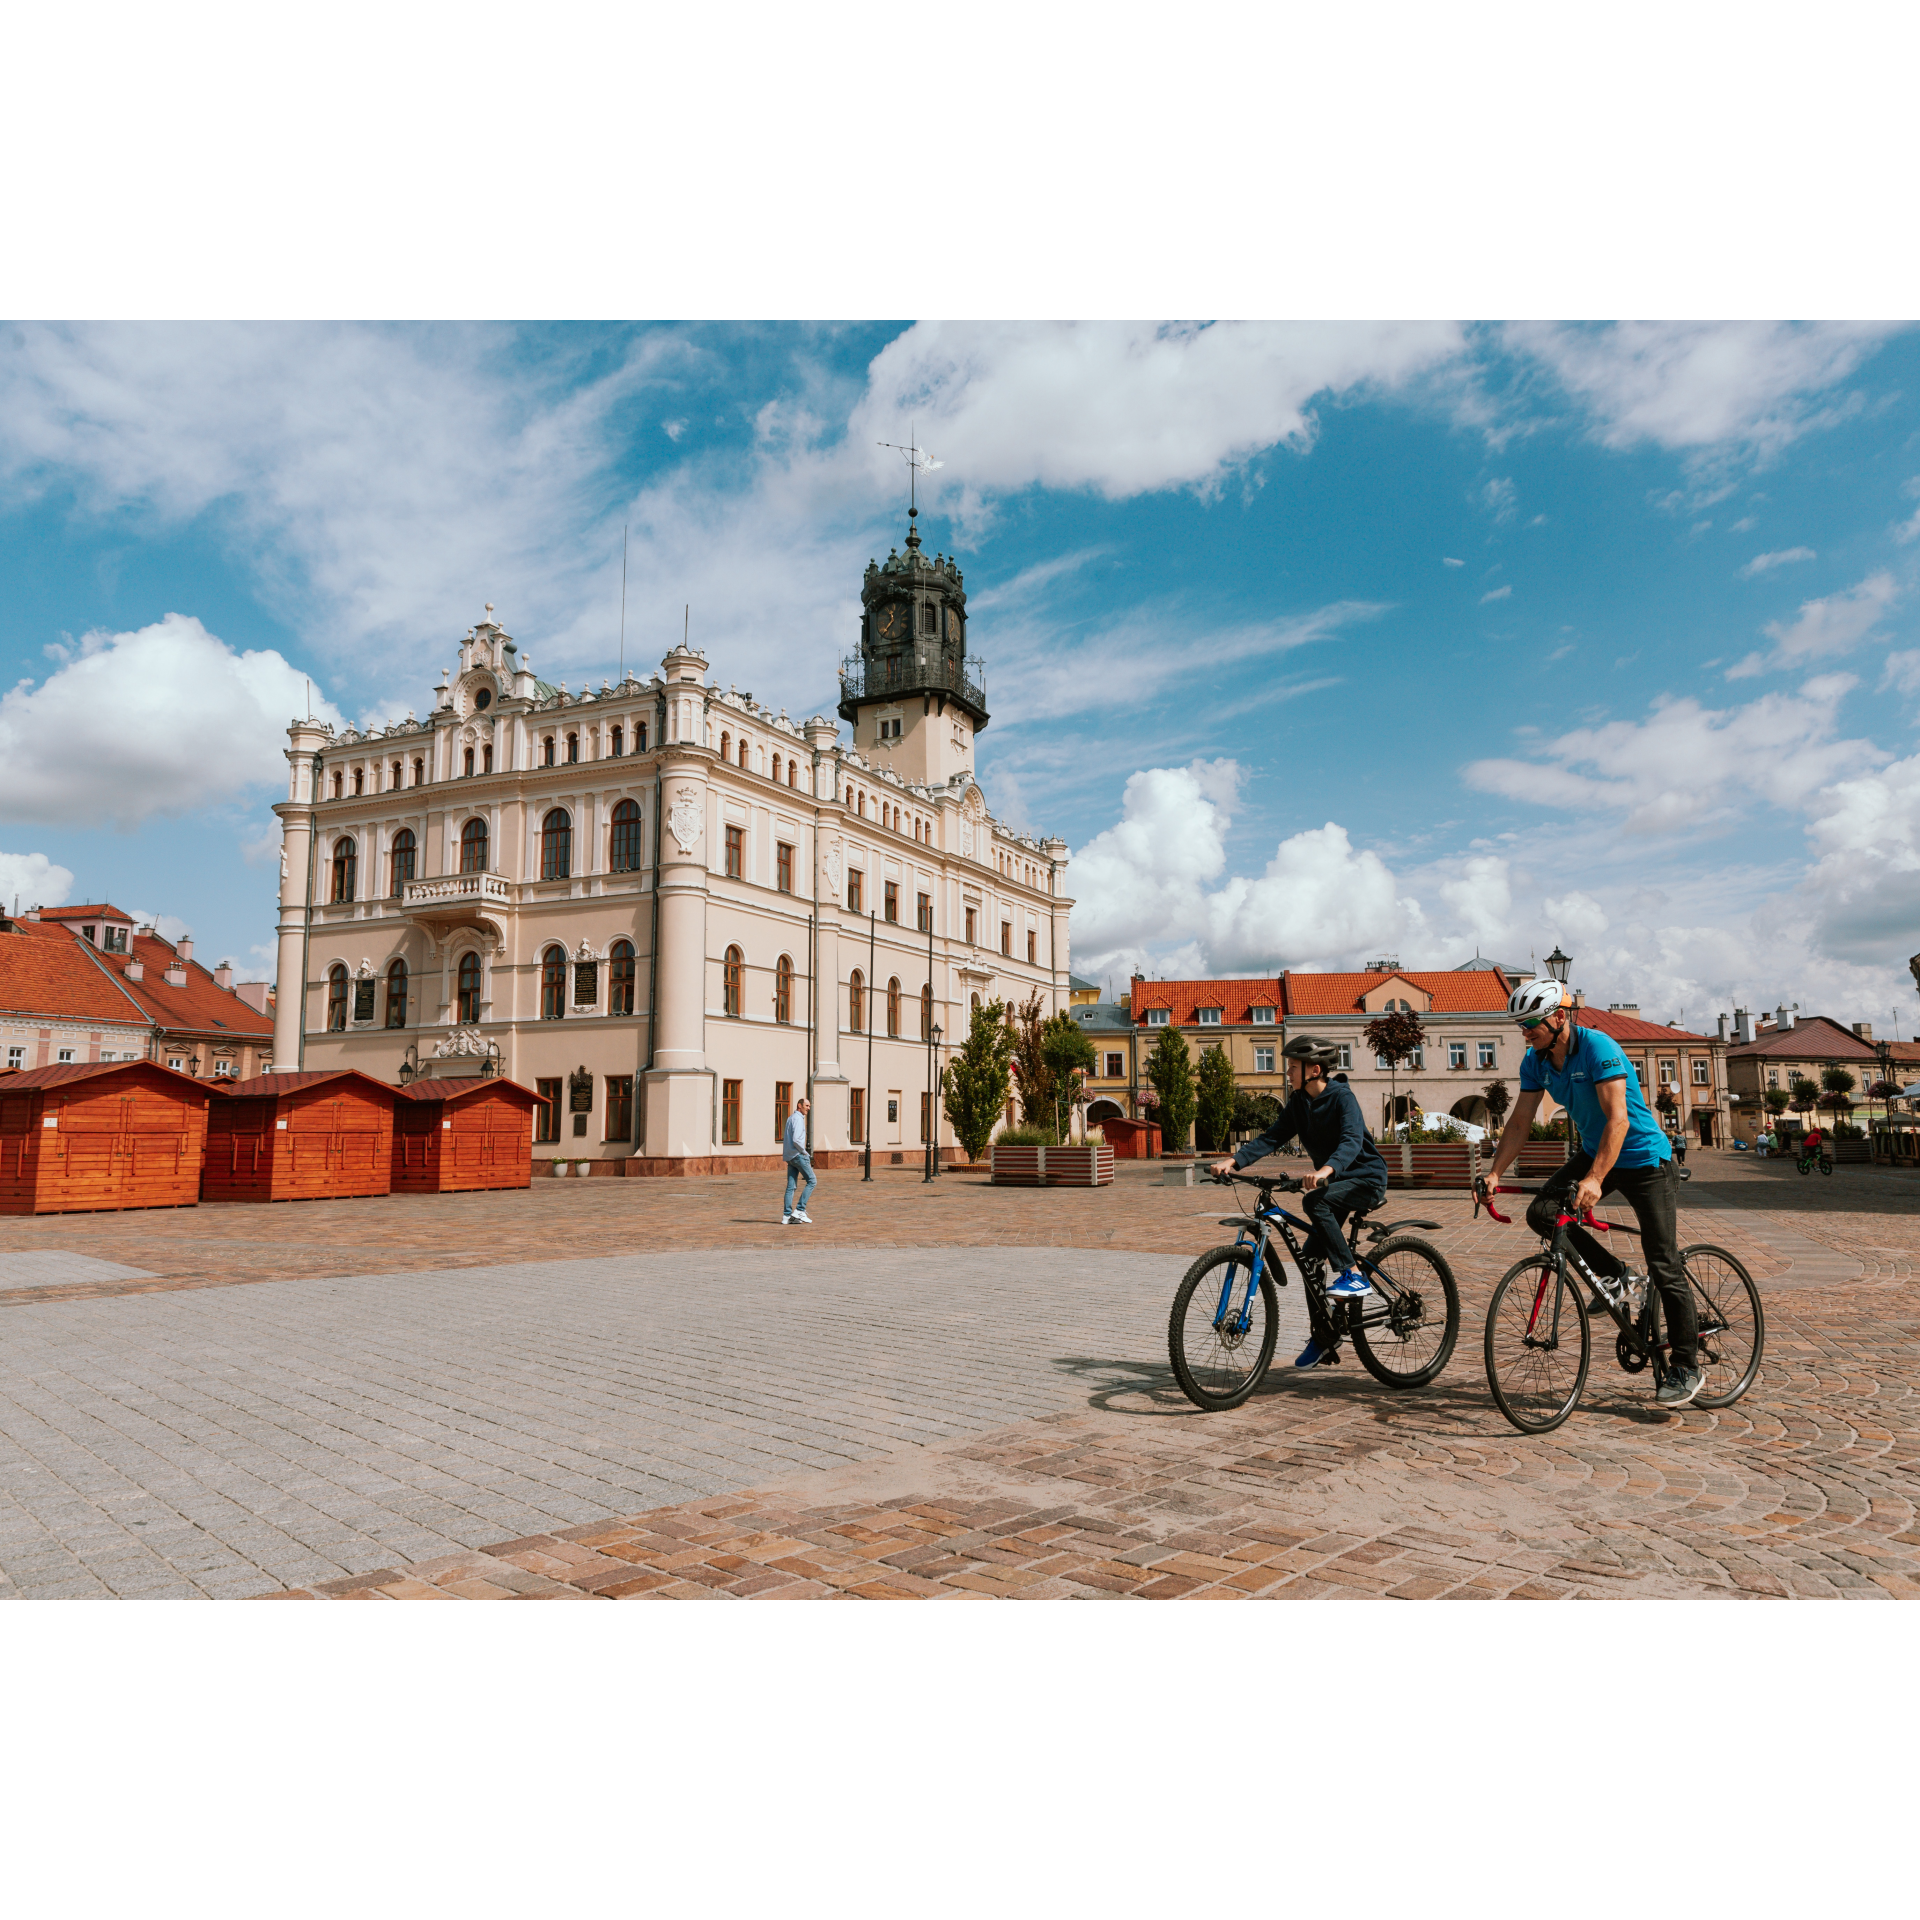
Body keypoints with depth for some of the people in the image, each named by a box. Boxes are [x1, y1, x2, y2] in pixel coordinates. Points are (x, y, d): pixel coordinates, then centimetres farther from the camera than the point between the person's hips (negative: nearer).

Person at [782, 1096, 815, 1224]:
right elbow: (796, 1140, -23)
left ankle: (787, 1216, 3)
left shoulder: (790, 1118, 20)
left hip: (789, 1156, 9)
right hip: (798, 1155, -9)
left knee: (791, 1186, 6)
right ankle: (800, 1210, -9)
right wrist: (805, 1153, -8)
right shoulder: (798, 1118, -11)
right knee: (811, 1181, -4)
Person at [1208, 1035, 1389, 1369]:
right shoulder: (1299, 1102, 2)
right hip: (1333, 1180, 7)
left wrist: (1325, 1170, -54)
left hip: (1366, 1178, -7)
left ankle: (1354, 1276, -21)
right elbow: (1272, 1137, -6)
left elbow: (1351, 1141, -35)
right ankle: (1322, 1337, 14)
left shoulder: (1342, 1097, -19)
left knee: (1316, 1203, -33)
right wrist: (1233, 1161, -20)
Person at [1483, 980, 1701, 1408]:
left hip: (1643, 1159, -7)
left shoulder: (1598, 1049, -25)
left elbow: (1617, 1120, -32)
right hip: (1592, 1152, 7)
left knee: (1664, 1266, -5)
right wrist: (1494, 1173, -12)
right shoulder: (1536, 1061, -4)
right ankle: (1614, 1277, 7)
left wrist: (1595, 1180, -41)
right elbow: (1520, 1122, -1)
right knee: (1541, 1213, -14)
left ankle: (1686, 1368, 7)